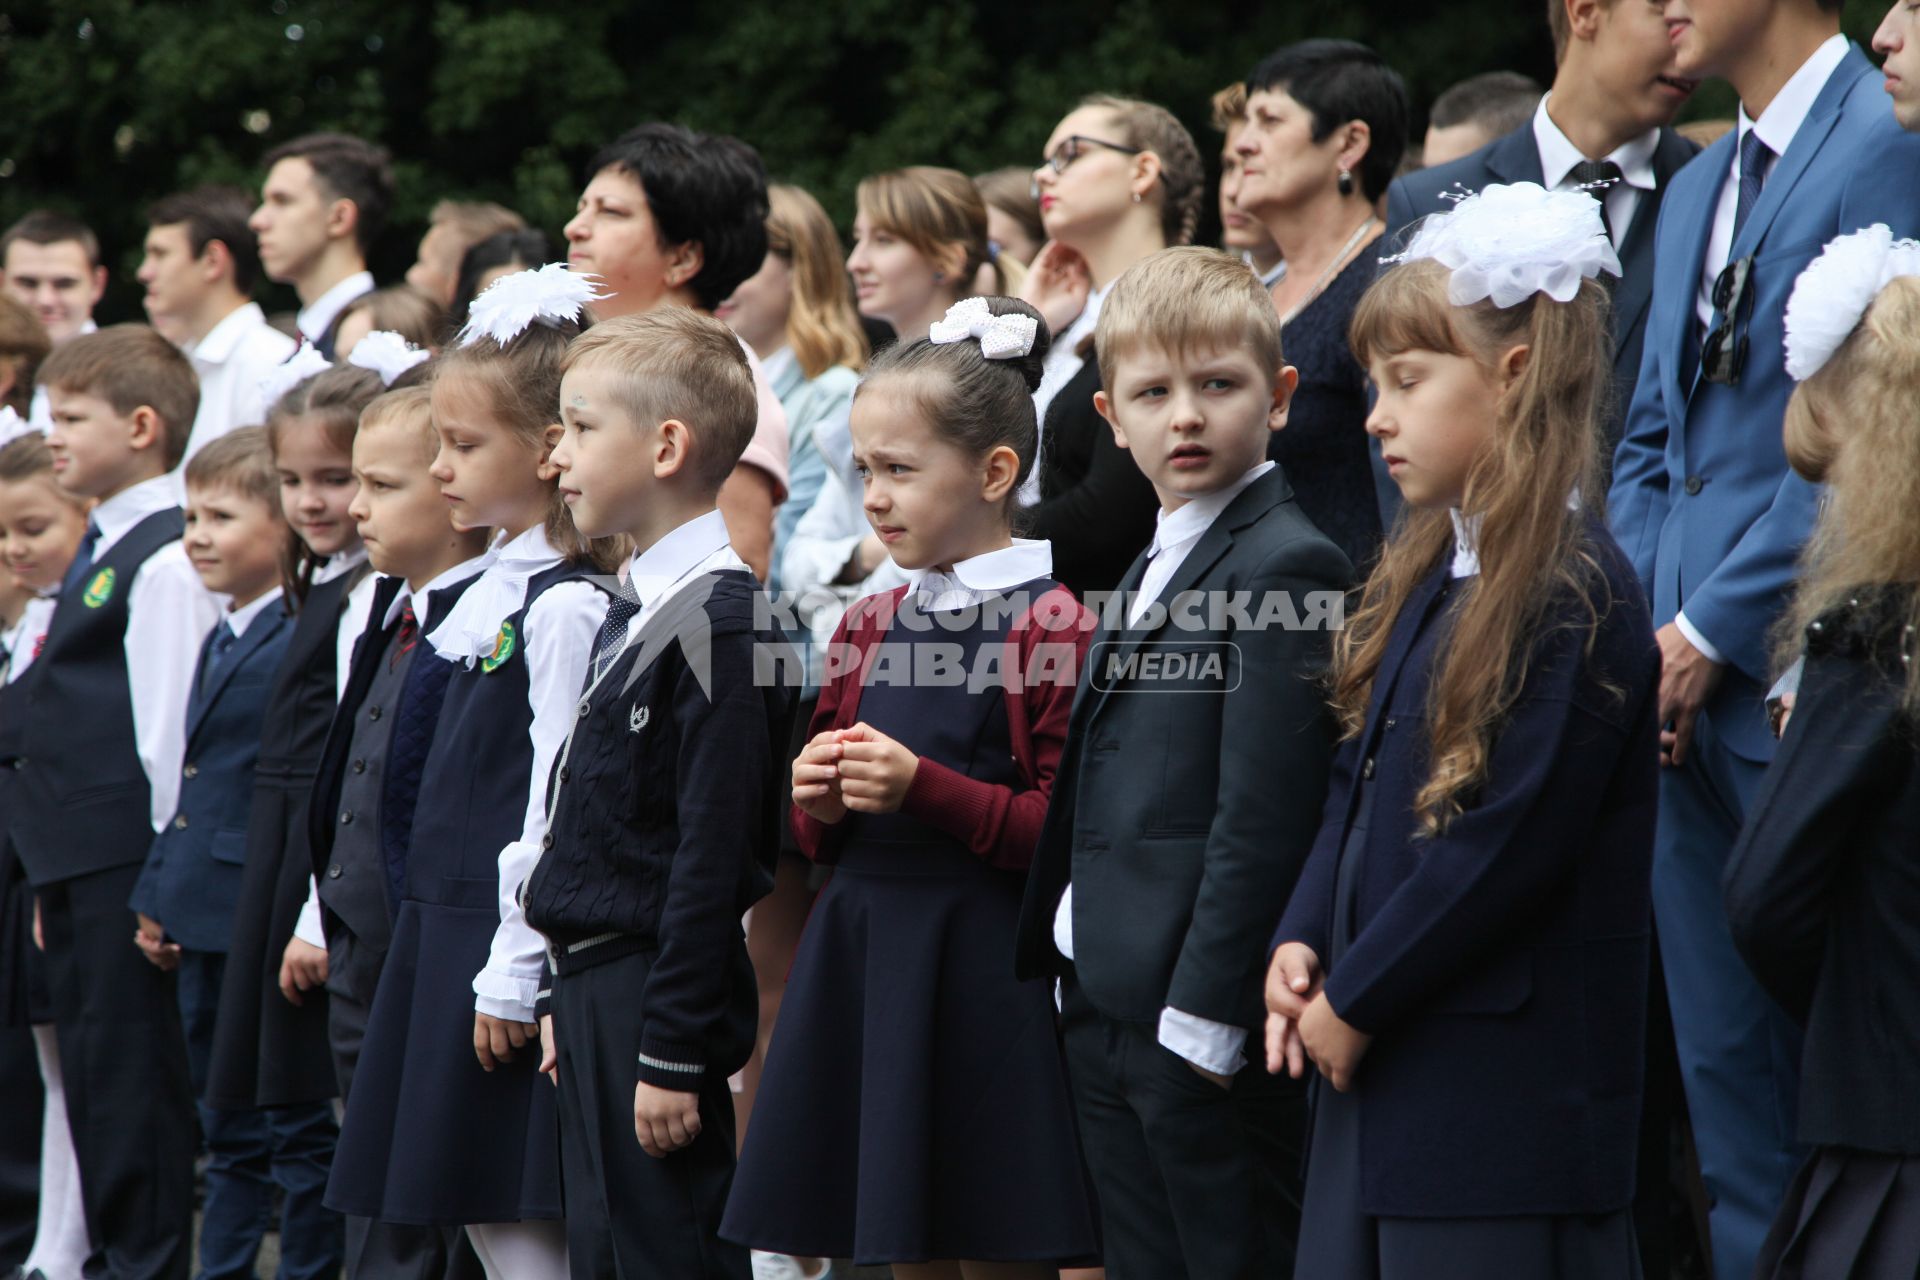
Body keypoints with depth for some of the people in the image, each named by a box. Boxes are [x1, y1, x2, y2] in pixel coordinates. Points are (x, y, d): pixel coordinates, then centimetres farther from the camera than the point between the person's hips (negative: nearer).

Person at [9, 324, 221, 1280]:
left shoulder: (164, 558, -14)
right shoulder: (99, 550, 16)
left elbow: (169, 730, -17)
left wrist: (162, 871, -17)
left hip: (128, 860, -10)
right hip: (77, 863, 10)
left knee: (131, 1073, -5)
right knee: (89, 1068, 14)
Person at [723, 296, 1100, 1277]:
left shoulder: (1053, 625, -8)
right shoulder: (869, 625, 14)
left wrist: (925, 790, -19)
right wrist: (815, 802, 0)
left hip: (983, 968, -7)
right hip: (864, 964, 7)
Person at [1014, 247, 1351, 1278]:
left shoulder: (1284, 564, -12)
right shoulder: (1152, 567, 19)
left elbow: (1263, 816, -18)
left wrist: (1201, 1016, -20)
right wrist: (1079, 979, 13)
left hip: (1201, 1024, -9)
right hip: (1108, 1011, 9)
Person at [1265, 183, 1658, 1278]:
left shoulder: (1574, 594, -16)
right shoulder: (1431, 571, 14)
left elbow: (1509, 846, -19)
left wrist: (1356, 998, -13)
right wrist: (1302, 943, 2)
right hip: (1383, 1066, 9)